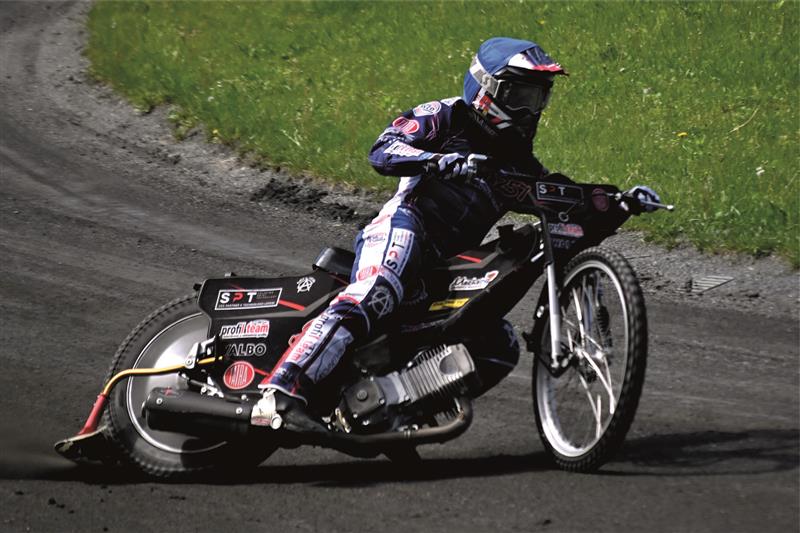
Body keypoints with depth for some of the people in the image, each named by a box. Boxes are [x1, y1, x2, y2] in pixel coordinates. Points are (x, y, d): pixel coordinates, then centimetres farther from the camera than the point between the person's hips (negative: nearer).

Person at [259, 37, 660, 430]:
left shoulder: (518, 161, 26)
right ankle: (286, 385, -48)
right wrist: (448, 162, -27)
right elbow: (382, 151, -11)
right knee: (376, 296, -37)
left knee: (503, 348, -4)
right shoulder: (444, 116, 6)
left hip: (447, 266, 8)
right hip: (405, 227, -8)